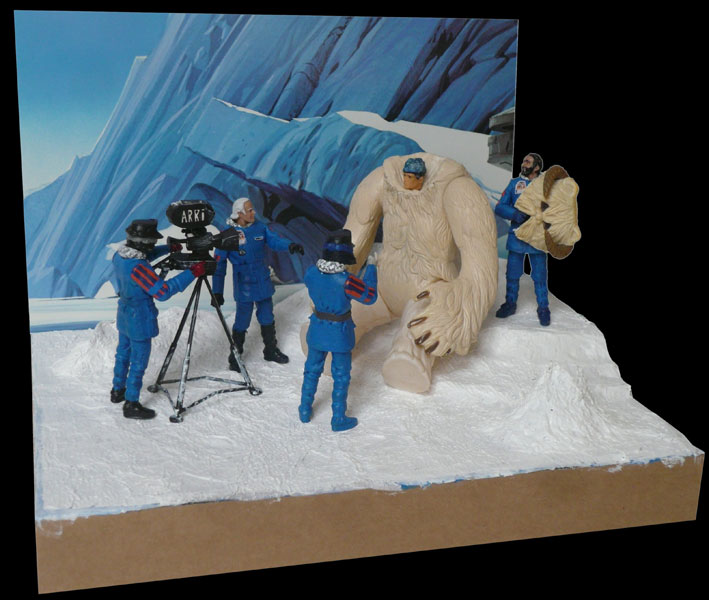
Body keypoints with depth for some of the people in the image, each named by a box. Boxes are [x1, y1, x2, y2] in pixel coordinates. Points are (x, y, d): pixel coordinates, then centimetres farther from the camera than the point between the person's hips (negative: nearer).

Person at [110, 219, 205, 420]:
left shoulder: (120, 254, -5)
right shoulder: (138, 267, -32)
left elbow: (145, 255, 17)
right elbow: (163, 291, -30)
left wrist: (168, 249, 12)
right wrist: (191, 274, -29)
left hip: (125, 315, 9)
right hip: (140, 320, -9)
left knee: (123, 353, 25)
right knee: (138, 362, 4)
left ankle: (118, 391, 42)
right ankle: (131, 404, 15)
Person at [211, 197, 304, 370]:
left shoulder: (260, 227, 0)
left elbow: (274, 240, -3)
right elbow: (219, 263, -11)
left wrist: (290, 246, -27)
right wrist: (217, 291, -11)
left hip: (263, 283, 5)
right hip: (244, 287, -5)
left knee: (267, 320, 18)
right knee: (242, 322, 2)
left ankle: (271, 351, 37)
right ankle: (235, 357, 21)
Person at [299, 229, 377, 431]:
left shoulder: (311, 272, -16)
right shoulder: (346, 281, -29)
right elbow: (370, 297, -15)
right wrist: (371, 270, -4)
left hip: (317, 331, 4)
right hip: (340, 335, -4)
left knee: (312, 370, 24)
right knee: (341, 377, 14)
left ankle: (305, 410, 38)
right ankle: (338, 420, 26)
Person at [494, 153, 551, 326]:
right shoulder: (515, 183, 6)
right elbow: (499, 207, 0)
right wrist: (514, 214, -20)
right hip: (516, 236, 2)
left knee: (539, 276, 1)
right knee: (512, 274, 9)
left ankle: (543, 308, 14)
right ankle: (510, 303, 25)